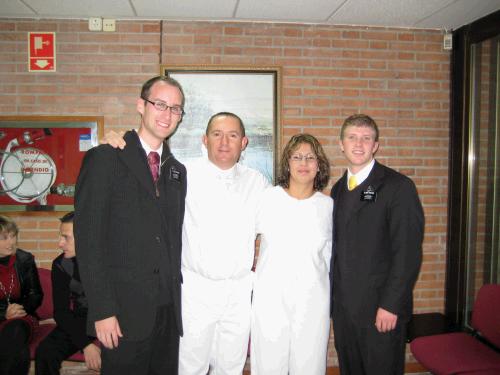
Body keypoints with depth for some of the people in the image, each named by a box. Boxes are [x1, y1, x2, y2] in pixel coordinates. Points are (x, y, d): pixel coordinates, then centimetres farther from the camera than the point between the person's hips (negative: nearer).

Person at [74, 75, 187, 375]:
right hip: (124, 309, -5)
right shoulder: (104, 159, -5)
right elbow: (88, 237, -10)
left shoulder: (177, 170, 12)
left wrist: (177, 298, 6)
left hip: (169, 307, 5)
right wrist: (102, 310, -14)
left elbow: (175, 238, 13)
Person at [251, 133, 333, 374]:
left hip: (313, 302, 2)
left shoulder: (328, 205, 2)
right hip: (270, 299, -1)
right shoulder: (267, 198, -4)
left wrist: (331, 305, 15)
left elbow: (329, 254, 11)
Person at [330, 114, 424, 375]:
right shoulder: (338, 189, 11)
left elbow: (408, 252, -14)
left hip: (381, 308, -5)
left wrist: (390, 305, -17)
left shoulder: (398, 187, -10)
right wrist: (333, 295, 9)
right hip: (342, 306, 6)